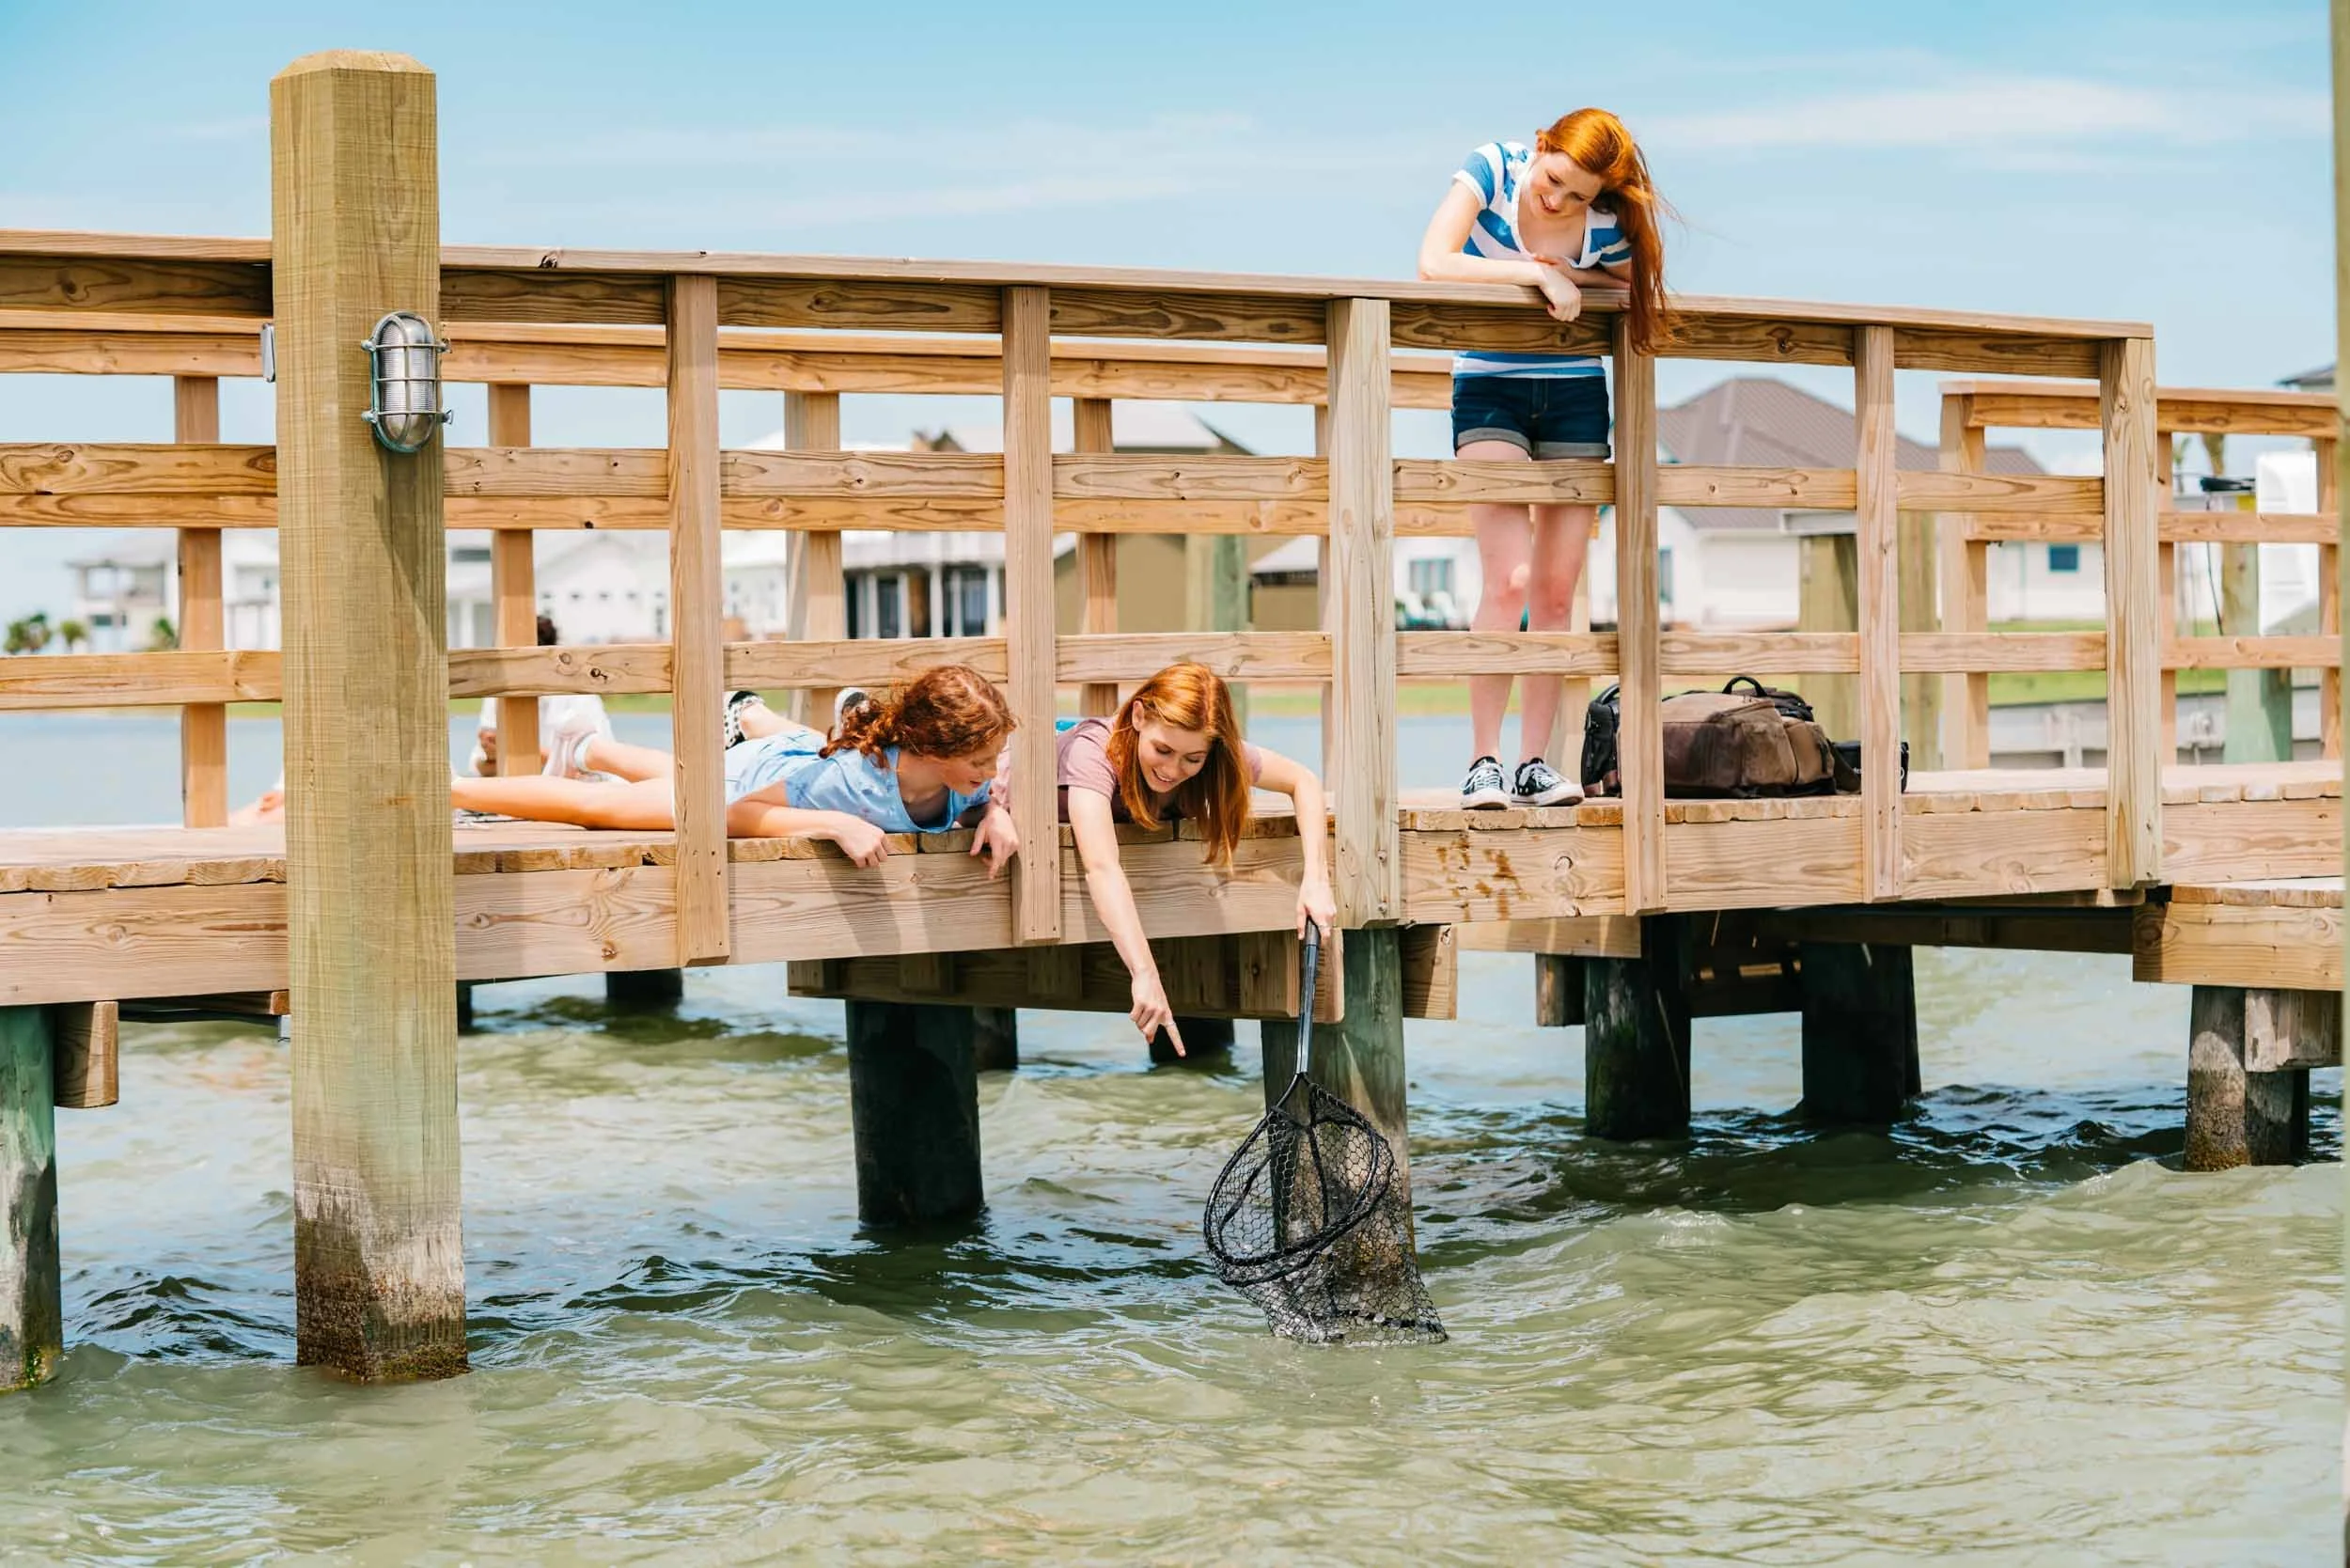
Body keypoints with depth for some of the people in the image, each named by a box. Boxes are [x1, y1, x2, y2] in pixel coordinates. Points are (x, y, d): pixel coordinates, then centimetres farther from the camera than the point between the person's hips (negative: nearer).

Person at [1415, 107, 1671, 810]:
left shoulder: (1609, 224, -8)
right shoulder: (1492, 168, -13)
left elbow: (1638, 293, 5)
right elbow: (1434, 262, -22)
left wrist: (1575, 276, -11)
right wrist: (1537, 273, -24)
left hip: (1575, 399, 3)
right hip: (1490, 390, -3)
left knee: (1556, 593, 1)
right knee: (1509, 581, -16)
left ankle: (1534, 763, 7)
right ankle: (1483, 763, -12)